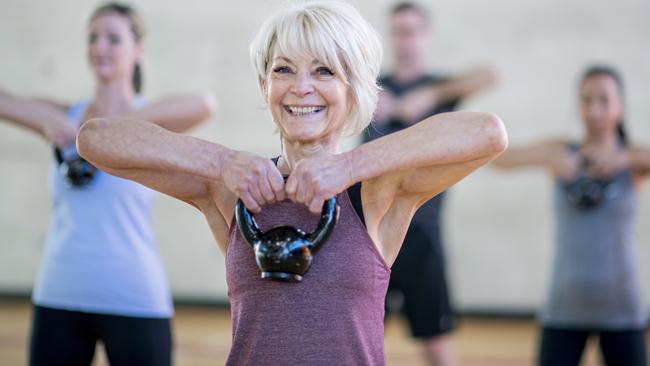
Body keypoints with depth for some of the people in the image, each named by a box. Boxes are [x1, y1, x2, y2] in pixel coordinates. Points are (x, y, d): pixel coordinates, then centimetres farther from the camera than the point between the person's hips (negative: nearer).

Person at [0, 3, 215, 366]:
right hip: (59, 297, 4)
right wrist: (44, 116, -14)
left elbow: (204, 104, -23)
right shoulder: (65, 119, 10)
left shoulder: (150, 121, -1)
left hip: (133, 299, -3)